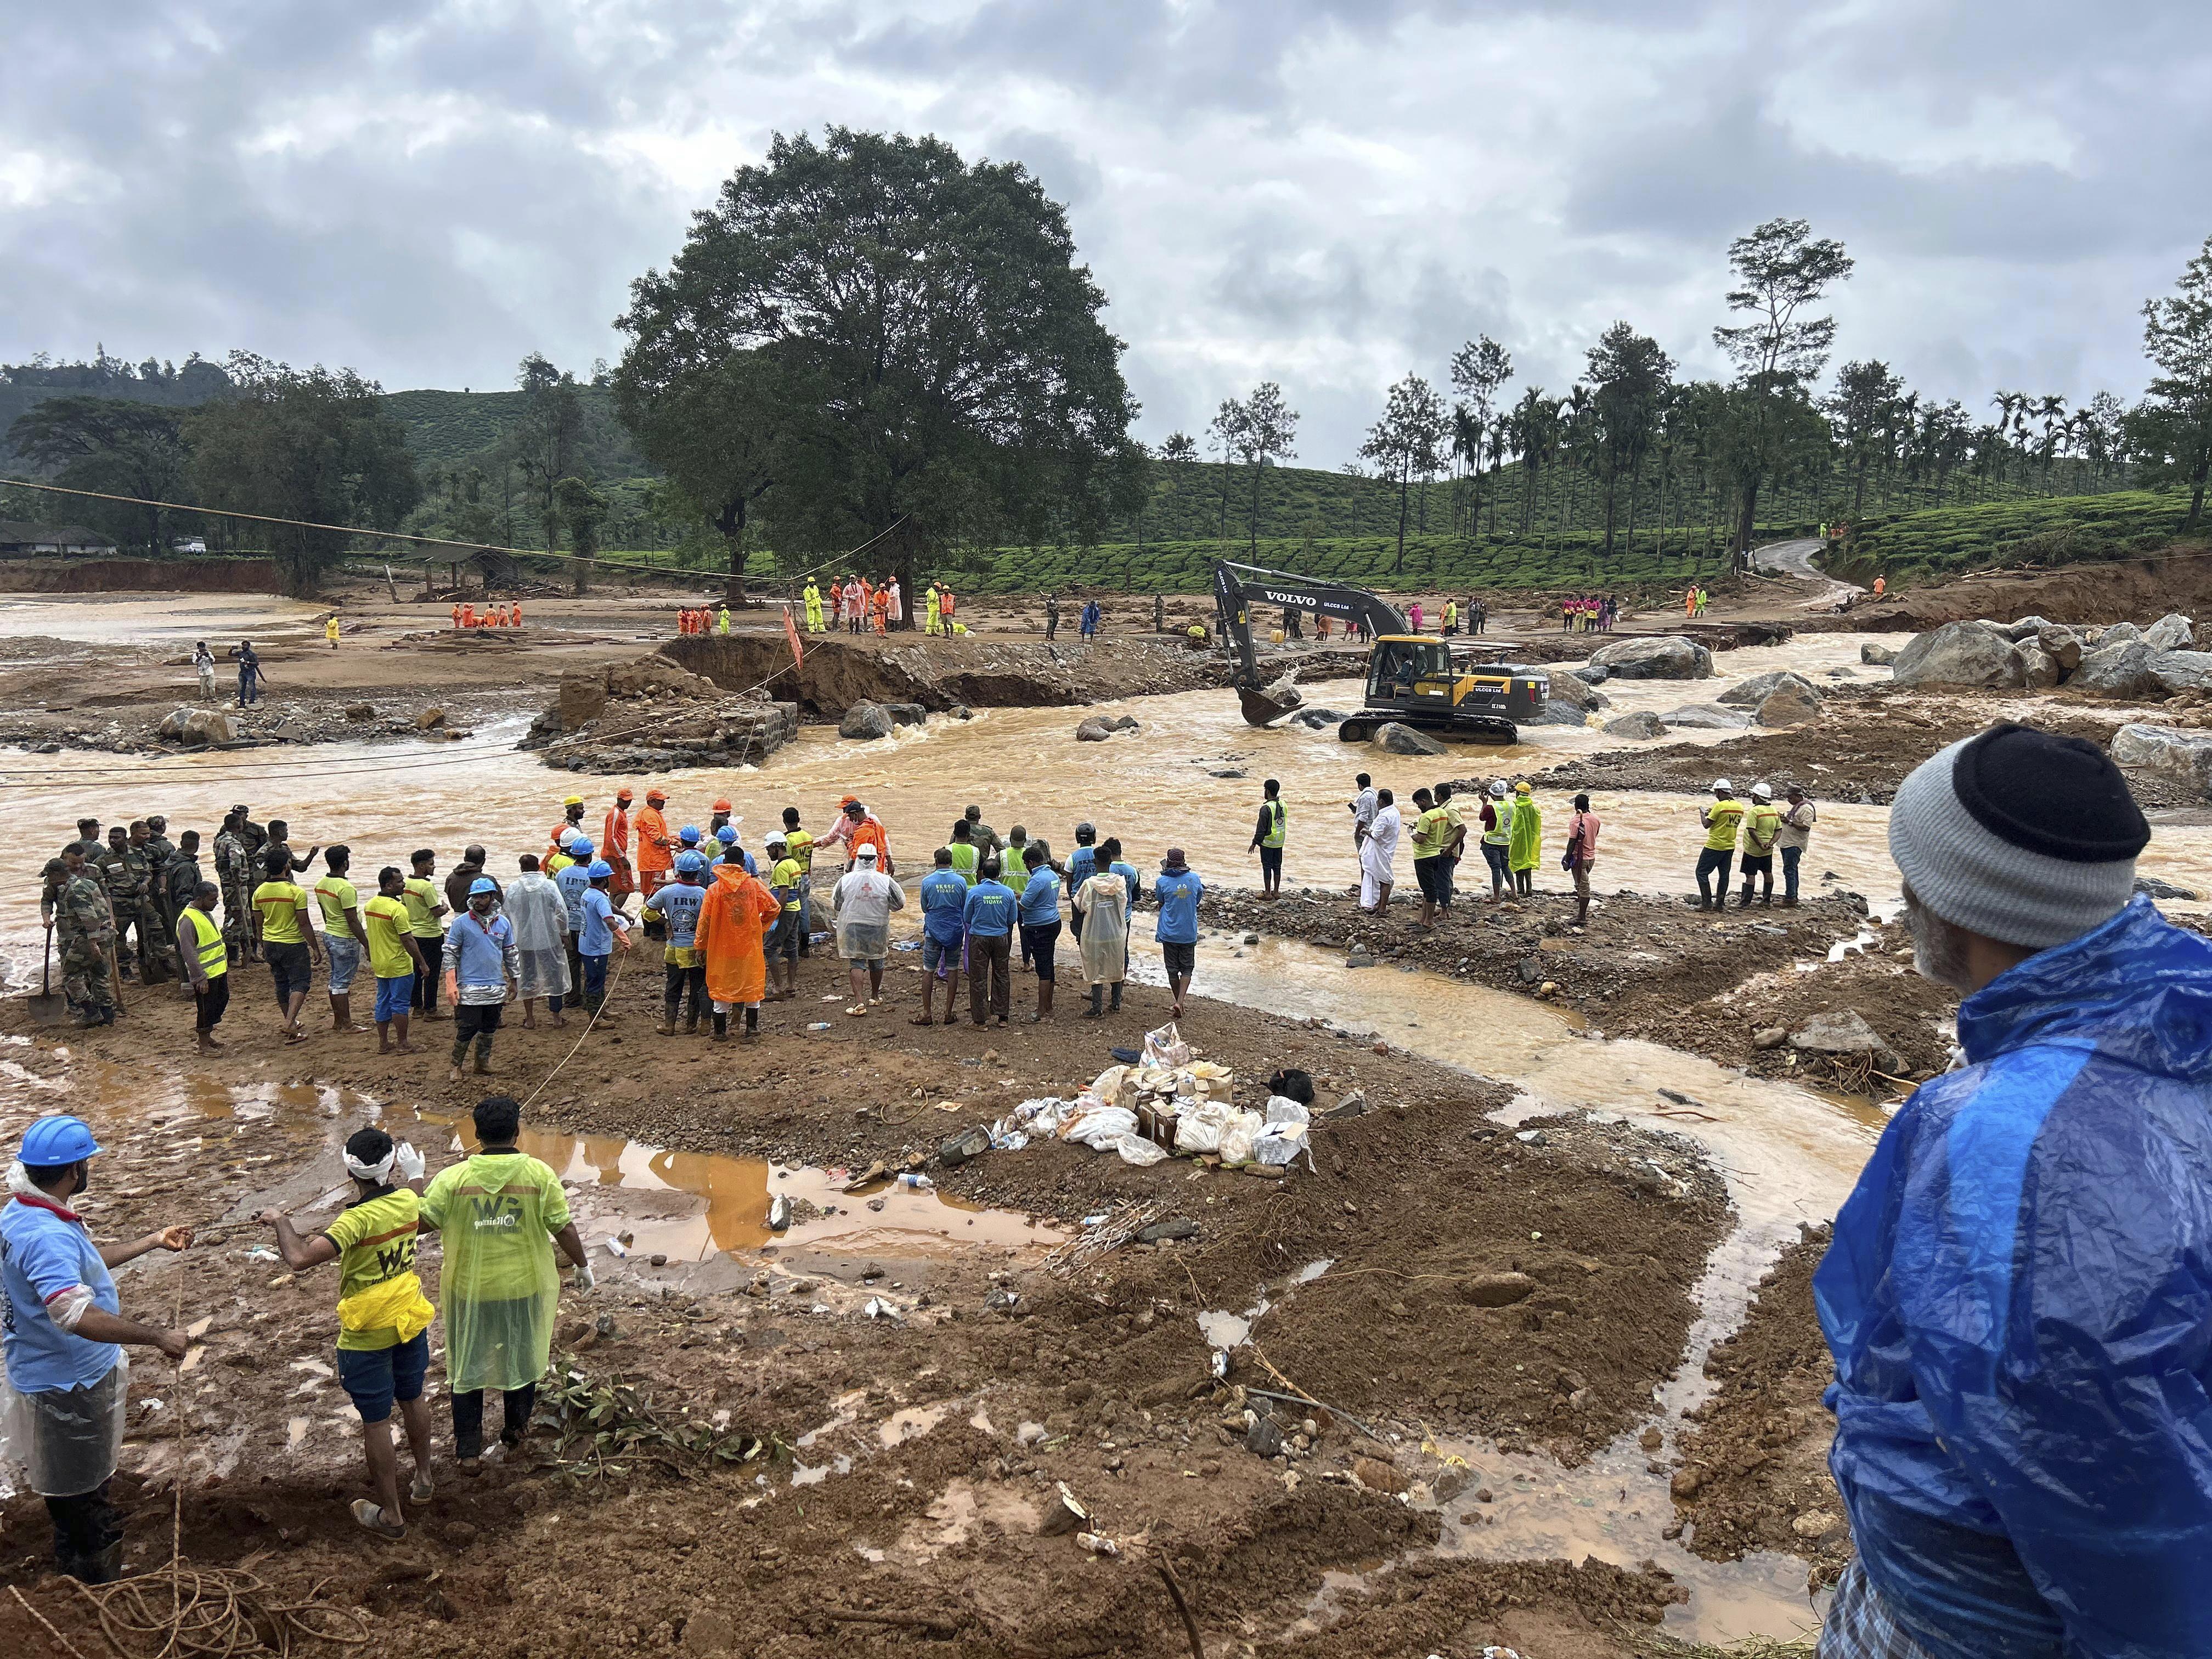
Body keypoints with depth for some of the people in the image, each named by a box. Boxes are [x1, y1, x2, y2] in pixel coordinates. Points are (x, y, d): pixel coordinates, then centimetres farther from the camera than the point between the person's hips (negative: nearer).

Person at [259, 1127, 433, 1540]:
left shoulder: (356, 1221, -26)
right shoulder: (408, 1201, -8)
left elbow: (299, 1259, -32)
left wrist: (281, 1222, -16)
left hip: (367, 1335, -6)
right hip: (410, 1320, 6)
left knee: (376, 1421, 7)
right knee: (412, 1400, 26)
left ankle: (390, 1515, 18)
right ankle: (423, 1480, 43)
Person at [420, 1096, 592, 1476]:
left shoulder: (452, 1178, -14)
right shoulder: (540, 1175, -13)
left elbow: (424, 1222, -7)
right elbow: (564, 1228, -10)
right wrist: (582, 1266, 6)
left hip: (469, 1288, 0)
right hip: (525, 1286, 0)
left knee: (467, 1365, 15)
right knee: (523, 1357, 21)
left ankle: (468, 1451, 19)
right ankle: (515, 1430, 37)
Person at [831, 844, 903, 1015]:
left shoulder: (846, 880, -11)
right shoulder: (885, 881, -11)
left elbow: (835, 906, -1)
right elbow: (900, 904, -1)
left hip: (852, 926, -1)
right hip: (878, 926, 1)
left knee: (856, 963, 1)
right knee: (876, 961, 19)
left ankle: (859, 1002, -12)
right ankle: (875, 995, 36)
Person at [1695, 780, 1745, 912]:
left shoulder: (1720, 806, -18)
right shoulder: (1740, 807, 5)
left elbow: (1706, 825, -13)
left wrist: (1702, 812, 4)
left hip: (1715, 846, -7)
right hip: (1730, 846, 7)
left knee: (1701, 872, 2)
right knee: (1724, 874, 13)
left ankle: (1707, 902, -2)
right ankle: (1720, 903, 15)